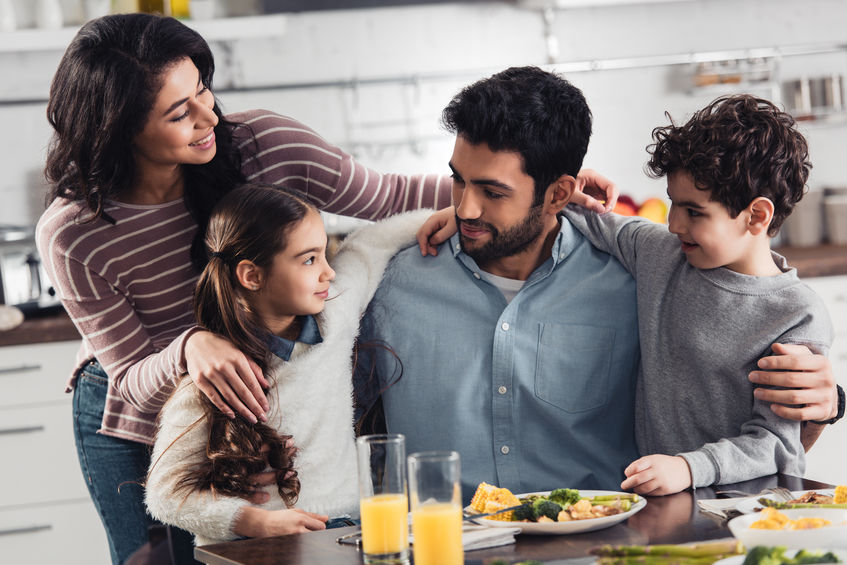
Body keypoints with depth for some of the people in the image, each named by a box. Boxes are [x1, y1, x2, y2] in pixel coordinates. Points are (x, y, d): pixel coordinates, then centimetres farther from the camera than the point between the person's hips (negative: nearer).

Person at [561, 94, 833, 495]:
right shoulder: (659, 254, 7)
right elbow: (595, 226, 24)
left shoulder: (800, 318, -10)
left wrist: (690, 468, -27)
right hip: (659, 499, 5)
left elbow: (770, 443, -12)